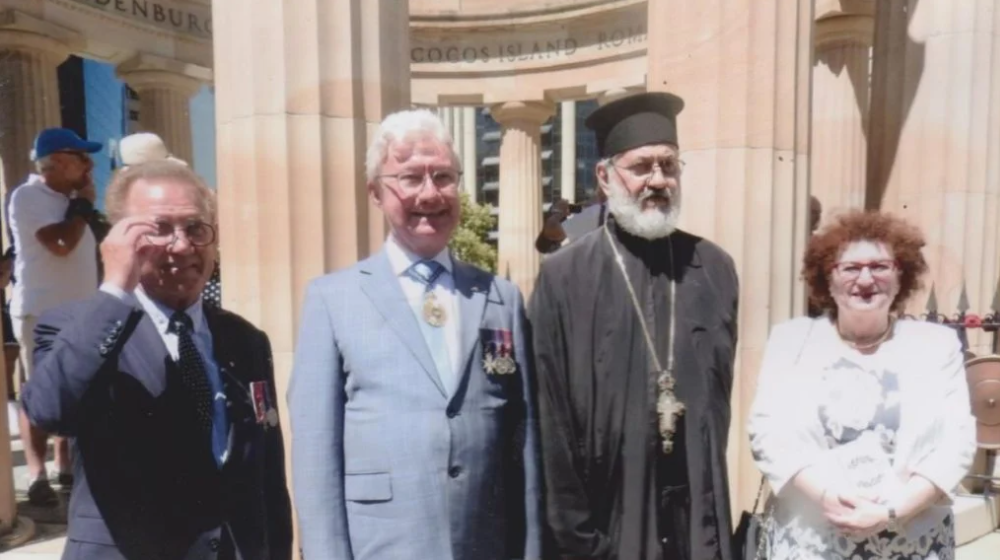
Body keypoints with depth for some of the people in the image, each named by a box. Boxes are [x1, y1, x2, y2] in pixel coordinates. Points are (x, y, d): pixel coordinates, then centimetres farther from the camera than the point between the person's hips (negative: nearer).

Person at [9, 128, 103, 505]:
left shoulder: (67, 198, 16)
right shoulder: (27, 197, -9)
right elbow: (61, 244, -21)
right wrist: (84, 204, -8)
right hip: (42, 312, -8)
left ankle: (66, 467, 21)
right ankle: (37, 476, 3)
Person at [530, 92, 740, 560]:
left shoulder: (715, 270, 1)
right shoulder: (564, 277, -12)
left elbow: (721, 395, 8)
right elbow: (552, 419, -9)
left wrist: (711, 496, 7)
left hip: (698, 510, 4)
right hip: (609, 512, -3)